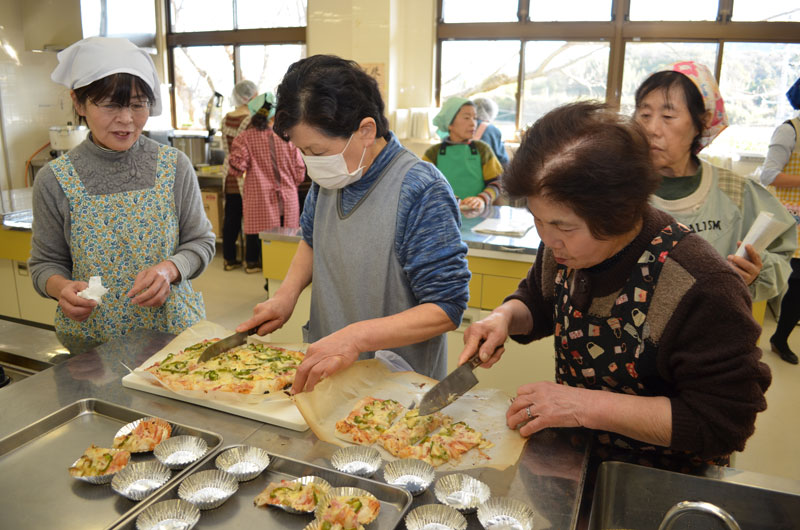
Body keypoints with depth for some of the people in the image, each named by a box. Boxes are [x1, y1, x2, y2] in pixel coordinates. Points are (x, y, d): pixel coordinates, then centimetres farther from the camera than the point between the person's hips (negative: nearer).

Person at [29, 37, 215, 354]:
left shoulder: (174, 167, -7)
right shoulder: (55, 181, -7)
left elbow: (200, 242, 0)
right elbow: (46, 262, 3)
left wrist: (169, 269, -19)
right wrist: (62, 288, -19)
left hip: (174, 327, 1)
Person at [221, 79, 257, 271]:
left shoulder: (226, 119, 8)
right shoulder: (253, 120, -13)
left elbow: (226, 146, 14)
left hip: (231, 174, 6)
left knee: (231, 217, 11)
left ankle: (229, 258, 19)